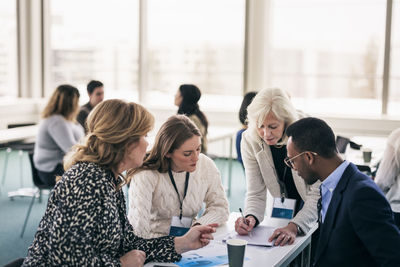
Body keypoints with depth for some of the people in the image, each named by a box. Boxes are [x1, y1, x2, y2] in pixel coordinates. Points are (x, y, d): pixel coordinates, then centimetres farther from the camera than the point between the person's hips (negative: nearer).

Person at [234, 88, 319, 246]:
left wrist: (294, 227, -38)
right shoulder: (249, 140, -13)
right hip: (283, 207, 2)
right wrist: (251, 218, -29)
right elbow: (256, 193, -9)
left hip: (315, 210, -2)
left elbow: (317, 195, -23)